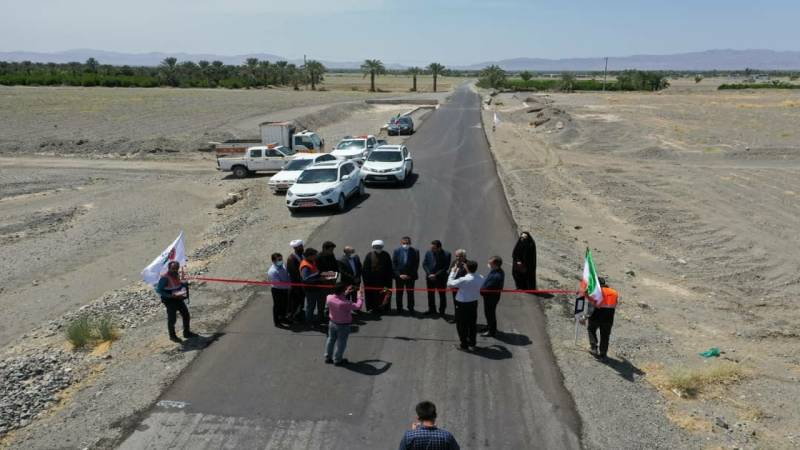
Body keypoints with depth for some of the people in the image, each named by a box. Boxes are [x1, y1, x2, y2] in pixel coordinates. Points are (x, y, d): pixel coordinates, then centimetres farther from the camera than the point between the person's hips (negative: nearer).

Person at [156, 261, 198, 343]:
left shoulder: (176, 275, 0)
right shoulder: (165, 278, -23)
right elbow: (158, 290, -22)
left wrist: (183, 284, -2)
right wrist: (170, 295, -29)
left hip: (178, 299, 8)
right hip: (170, 301, -8)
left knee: (186, 314, 13)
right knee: (172, 319, 4)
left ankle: (187, 333, 29)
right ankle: (172, 336, 24)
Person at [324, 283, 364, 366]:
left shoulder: (329, 298, -17)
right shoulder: (345, 303, -35)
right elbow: (358, 306, -23)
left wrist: (346, 293, 7)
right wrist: (360, 295, -11)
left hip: (332, 323, 6)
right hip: (343, 326, -6)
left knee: (331, 340, 23)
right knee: (341, 343, 13)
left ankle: (328, 357, 36)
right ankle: (337, 360, 27)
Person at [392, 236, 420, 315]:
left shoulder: (415, 251, -2)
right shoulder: (396, 251, 1)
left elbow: (416, 265, -1)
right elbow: (394, 264, 1)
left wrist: (410, 275, -9)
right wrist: (399, 274, -8)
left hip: (410, 276, -1)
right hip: (399, 276, 1)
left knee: (410, 293, 1)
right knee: (399, 293, 7)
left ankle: (411, 310, 8)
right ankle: (399, 309, 16)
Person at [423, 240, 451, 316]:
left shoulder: (446, 254, -14)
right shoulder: (428, 253, -4)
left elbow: (446, 267, -14)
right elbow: (424, 264, 0)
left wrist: (436, 275, -17)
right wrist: (429, 274, -12)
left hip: (441, 278, -3)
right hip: (429, 277, 3)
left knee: (442, 295, 8)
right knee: (430, 294, 14)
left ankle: (442, 311, 22)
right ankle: (432, 310, 30)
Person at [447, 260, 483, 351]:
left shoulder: (464, 280, -27)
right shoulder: (481, 278, -8)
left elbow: (449, 283, -19)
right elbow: (481, 289, 6)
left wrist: (453, 272, -9)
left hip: (462, 304, -6)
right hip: (474, 303, 6)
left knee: (462, 325, 11)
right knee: (472, 324, 17)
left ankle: (464, 344, 22)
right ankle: (472, 344, 27)